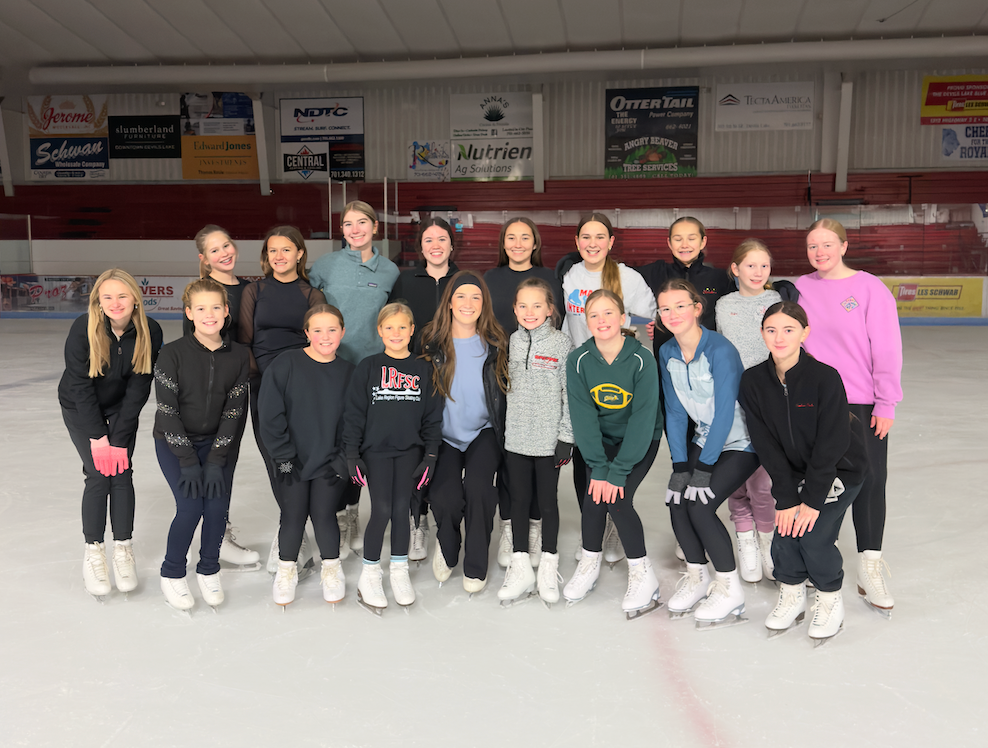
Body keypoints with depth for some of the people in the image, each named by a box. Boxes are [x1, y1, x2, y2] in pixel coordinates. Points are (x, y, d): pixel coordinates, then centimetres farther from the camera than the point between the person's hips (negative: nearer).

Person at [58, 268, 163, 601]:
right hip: (80, 409, -2)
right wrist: (97, 436, -19)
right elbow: (81, 385, -21)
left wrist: (119, 439, -17)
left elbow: (138, 389, -16)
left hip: (122, 408, 2)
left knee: (122, 471, -6)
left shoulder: (149, 332, -21)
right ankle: (93, 552, 6)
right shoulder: (83, 329, -27)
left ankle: (123, 550, 8)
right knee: (99, 474, -10)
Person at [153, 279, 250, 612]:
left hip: (217, 441, 2)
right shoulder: (173, 354, -16)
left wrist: (216, 461, -13)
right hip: (174, 442, -2)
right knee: (190, 506, -13)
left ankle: (208, 570, 18)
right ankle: (172, 573, 12)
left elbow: (234, 411, -8)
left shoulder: (239, 356, -8)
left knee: (218, 506, -8)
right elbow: (167, 411, -15)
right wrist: (189, 461, -17)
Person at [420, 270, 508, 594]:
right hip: (445, 435, 0)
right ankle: (446, 546, 13)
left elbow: (504, 394, 6)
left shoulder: (495, 344, 1)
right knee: (445, 497, -23)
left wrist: (505, 437, -2)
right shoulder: (432, 343, -1)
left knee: (478, 485, -27)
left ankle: (476, 565, -5)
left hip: (483, 432, 0)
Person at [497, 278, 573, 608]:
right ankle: (520, 566, 21)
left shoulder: (562, 343, -5)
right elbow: (504, 388, 12)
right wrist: (500, 430, 10)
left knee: (547, 501, 8)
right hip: (515, 438, 3)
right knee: (519, 500, 10)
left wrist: (566, 437, -8)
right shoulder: (511, 342, 6)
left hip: (549, 439, -3)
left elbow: (570, 393, -6)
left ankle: (548, 566, 22)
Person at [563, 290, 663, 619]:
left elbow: (643, 419, -22)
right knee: (594, 496, -14)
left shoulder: (642, 359, -23)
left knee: (617, 499, -18)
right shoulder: (578, 360, -14)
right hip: (601, 439, 3)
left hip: (641, 440, -3)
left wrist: (618, 471, -24)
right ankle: (590, 562, 12)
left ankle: (642, 573, 2)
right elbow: (583, 416, -14)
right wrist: (598, 468, -20)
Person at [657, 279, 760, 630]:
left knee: (700, 506, -19)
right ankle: (696, 577, 15)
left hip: (741, 442, -6)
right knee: (676, 501, -9)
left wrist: (704, 468, -22)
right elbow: (675, 413, -1)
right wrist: (680, 465, -8)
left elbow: (724, 413, -24)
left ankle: (729, 588, 1)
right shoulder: (667, 353, -3)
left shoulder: (720, 349, -23)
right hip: (704, 439, 6)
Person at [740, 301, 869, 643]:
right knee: (786, 530, -8)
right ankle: (792, 595, 18)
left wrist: (813, 499, -19)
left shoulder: (825, 378, -24)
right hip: (795, 470, 4)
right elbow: (766, 446, -10)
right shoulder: (753, 381, -13)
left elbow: (831, 445, -21)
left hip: (840, 469, -3)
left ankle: (831, 600, 14)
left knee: (814, 535, -13)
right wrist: (786, 498, -13)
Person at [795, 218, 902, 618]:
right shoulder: (799, 289, 4)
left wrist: (886, 404, -8)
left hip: (863, 404, -2)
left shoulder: (870, 288, -5)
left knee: (870, 481, -1)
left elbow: (887, 349, -6)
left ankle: (870, 568, 13)